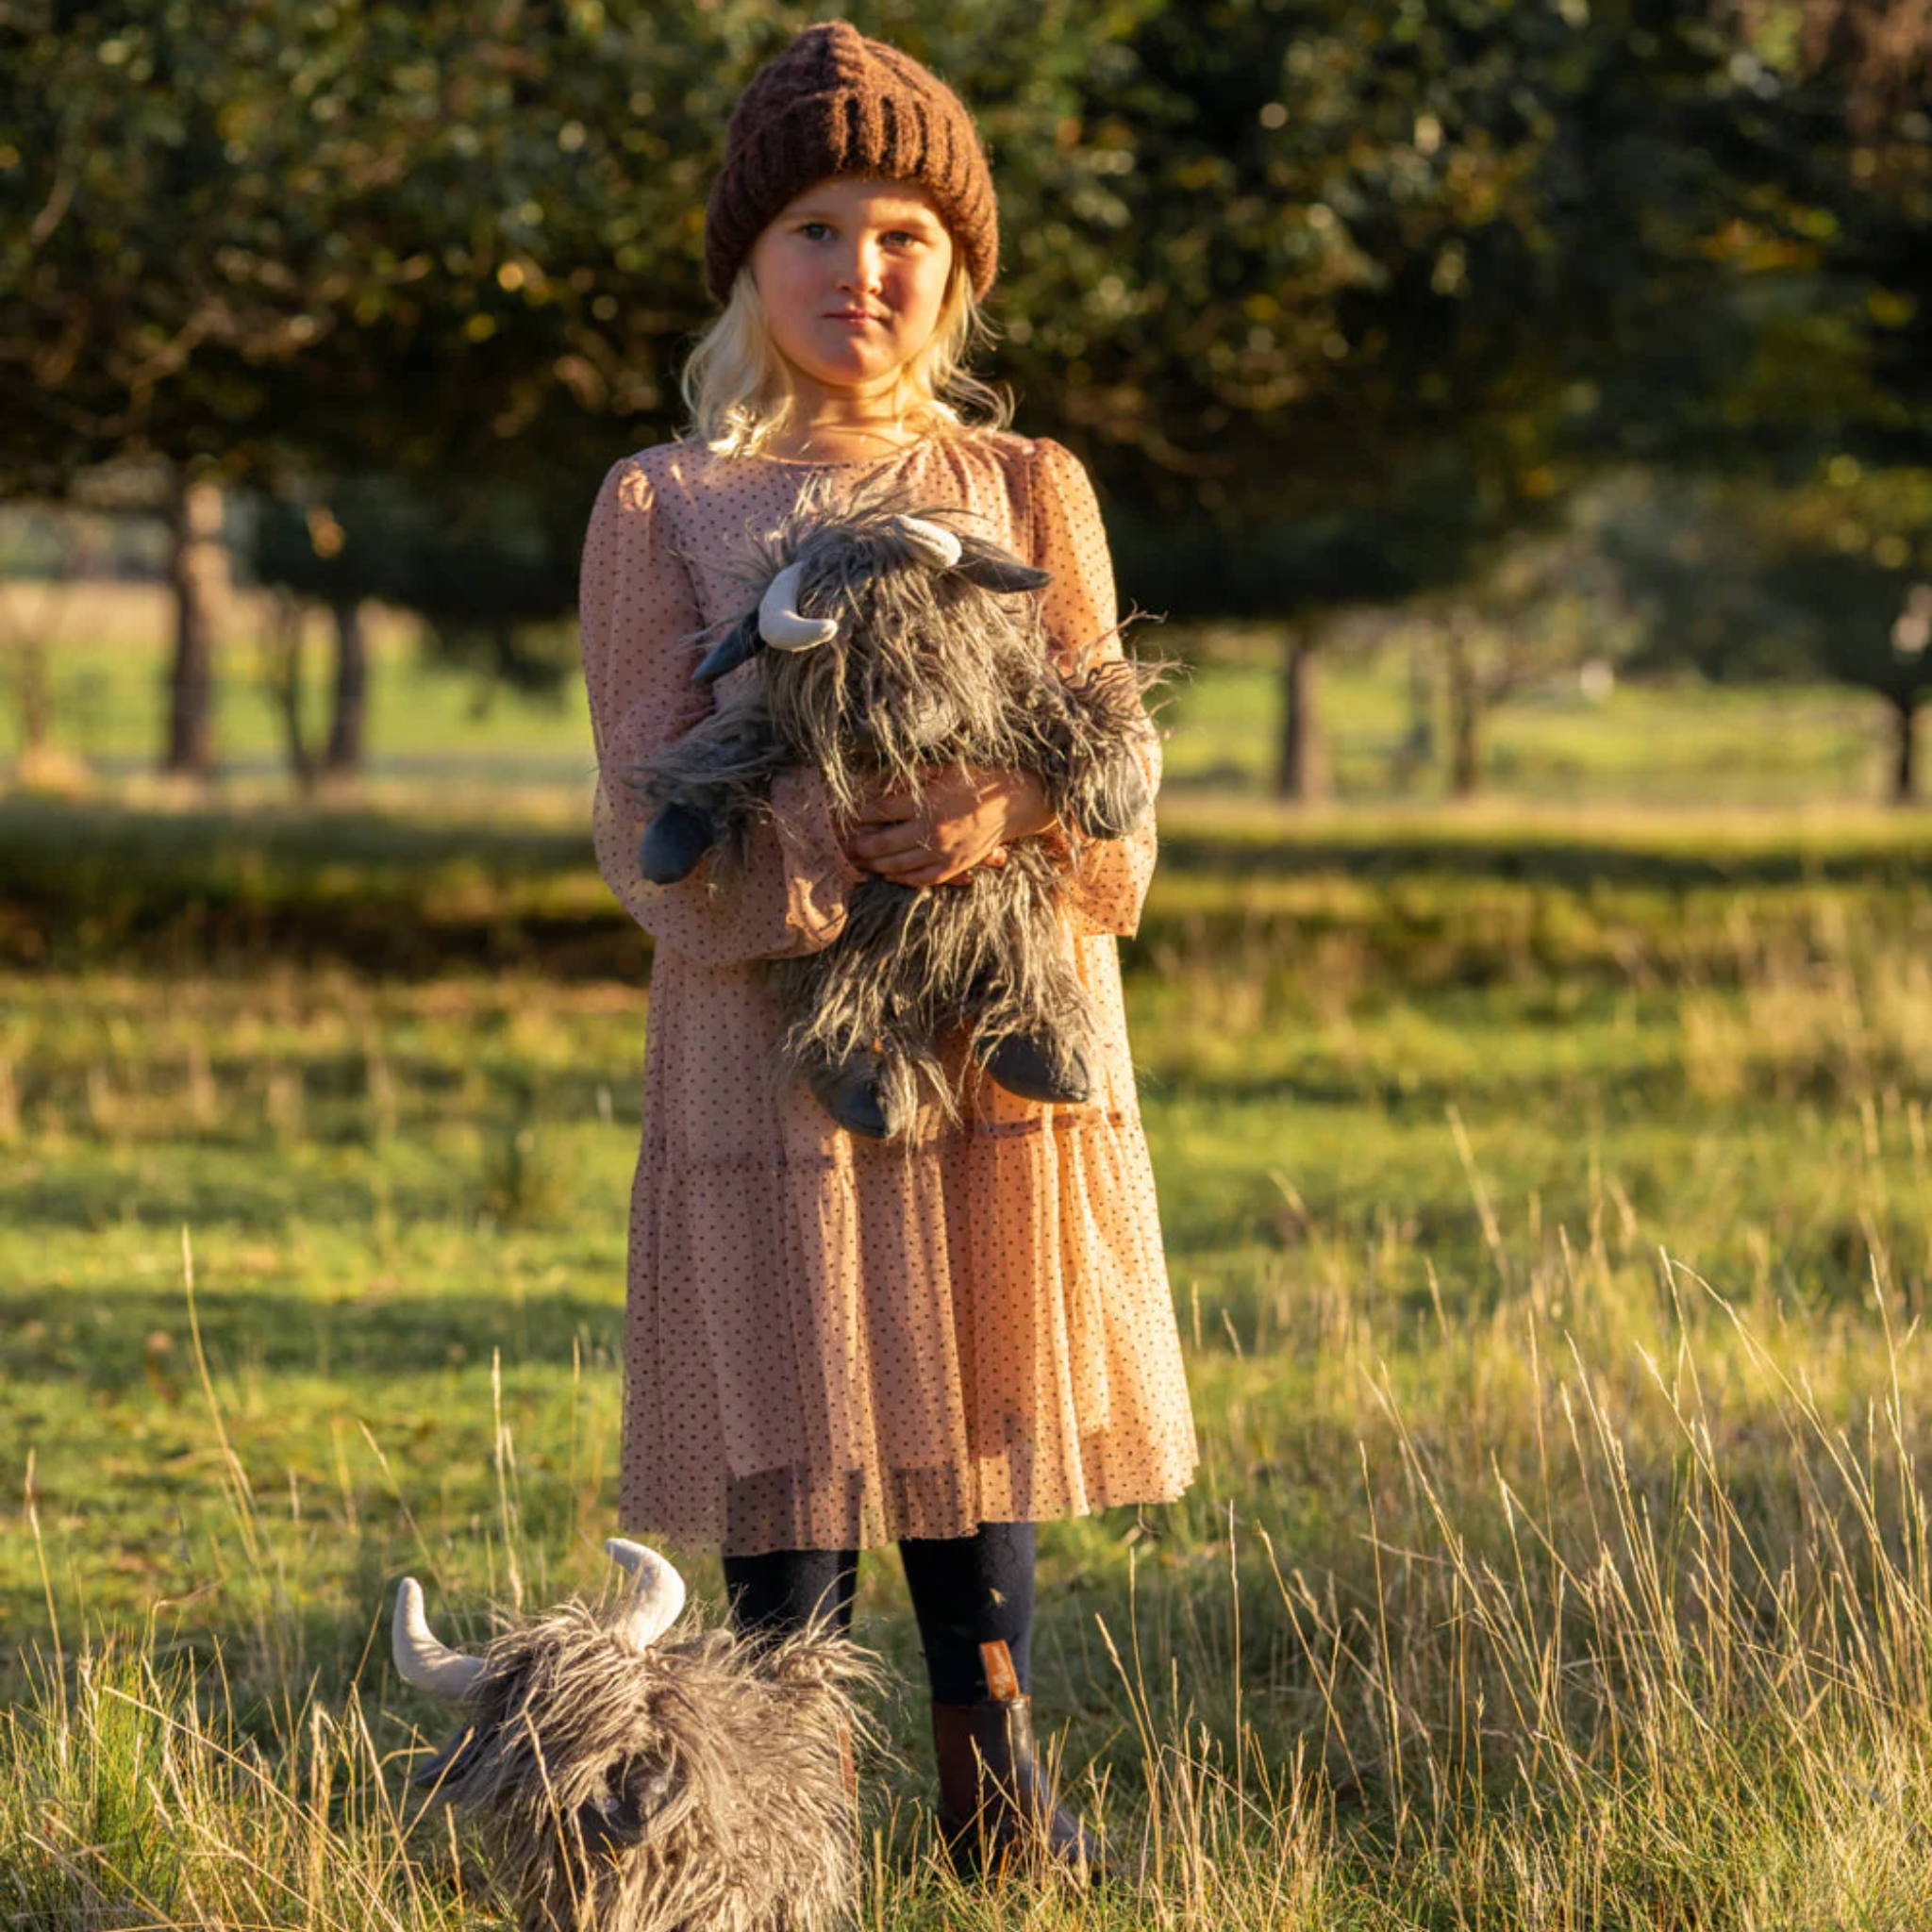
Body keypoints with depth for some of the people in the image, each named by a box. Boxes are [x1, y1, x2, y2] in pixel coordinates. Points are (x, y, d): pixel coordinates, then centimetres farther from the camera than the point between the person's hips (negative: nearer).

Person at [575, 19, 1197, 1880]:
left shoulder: (1030, 492, 9)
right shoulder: (661, 509, 2)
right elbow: (649, 826, -6)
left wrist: (1014, 810, -18)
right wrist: (828, 828, -23)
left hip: (1004, 1046, 2)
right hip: (772, 1052, -2)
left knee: (985, 1419, 8)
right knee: (793, 1454, -2)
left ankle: (992, 1777, 23)